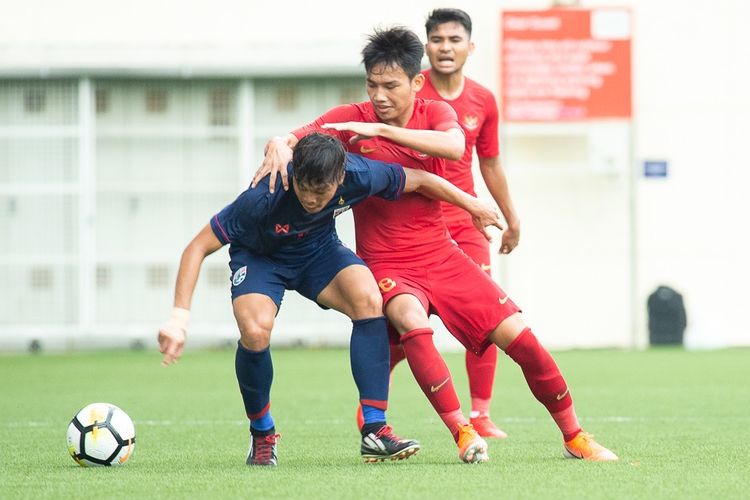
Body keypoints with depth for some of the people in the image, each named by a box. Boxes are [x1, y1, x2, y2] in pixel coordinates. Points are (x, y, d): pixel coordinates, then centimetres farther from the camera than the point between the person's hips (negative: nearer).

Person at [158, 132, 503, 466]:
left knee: (369, 300, -26)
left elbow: (419, 180, -8)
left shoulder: (358, 176, -29)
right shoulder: (264, 197, -38)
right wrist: (179, 317, -41)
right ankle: (262, 434, -2)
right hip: (258, 256, -3)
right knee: (255, 332, -30)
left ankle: (375, 431, -22)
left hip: (318, 249, 3)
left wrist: (472, 205, 5)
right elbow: (198, 248, -33)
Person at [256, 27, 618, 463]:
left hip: (442, 254, 3)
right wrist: (279, 147, -38)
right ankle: (463, 434, -29)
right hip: (386, 264, -3)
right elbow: (289, 141, -13)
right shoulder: (350, 119, -6)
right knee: (412, 321, -36)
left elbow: (454, 146, -25)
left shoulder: (436, 113, -2)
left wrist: (379, 130, -32)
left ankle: (575, 437, 13)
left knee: (518, 335, -5)